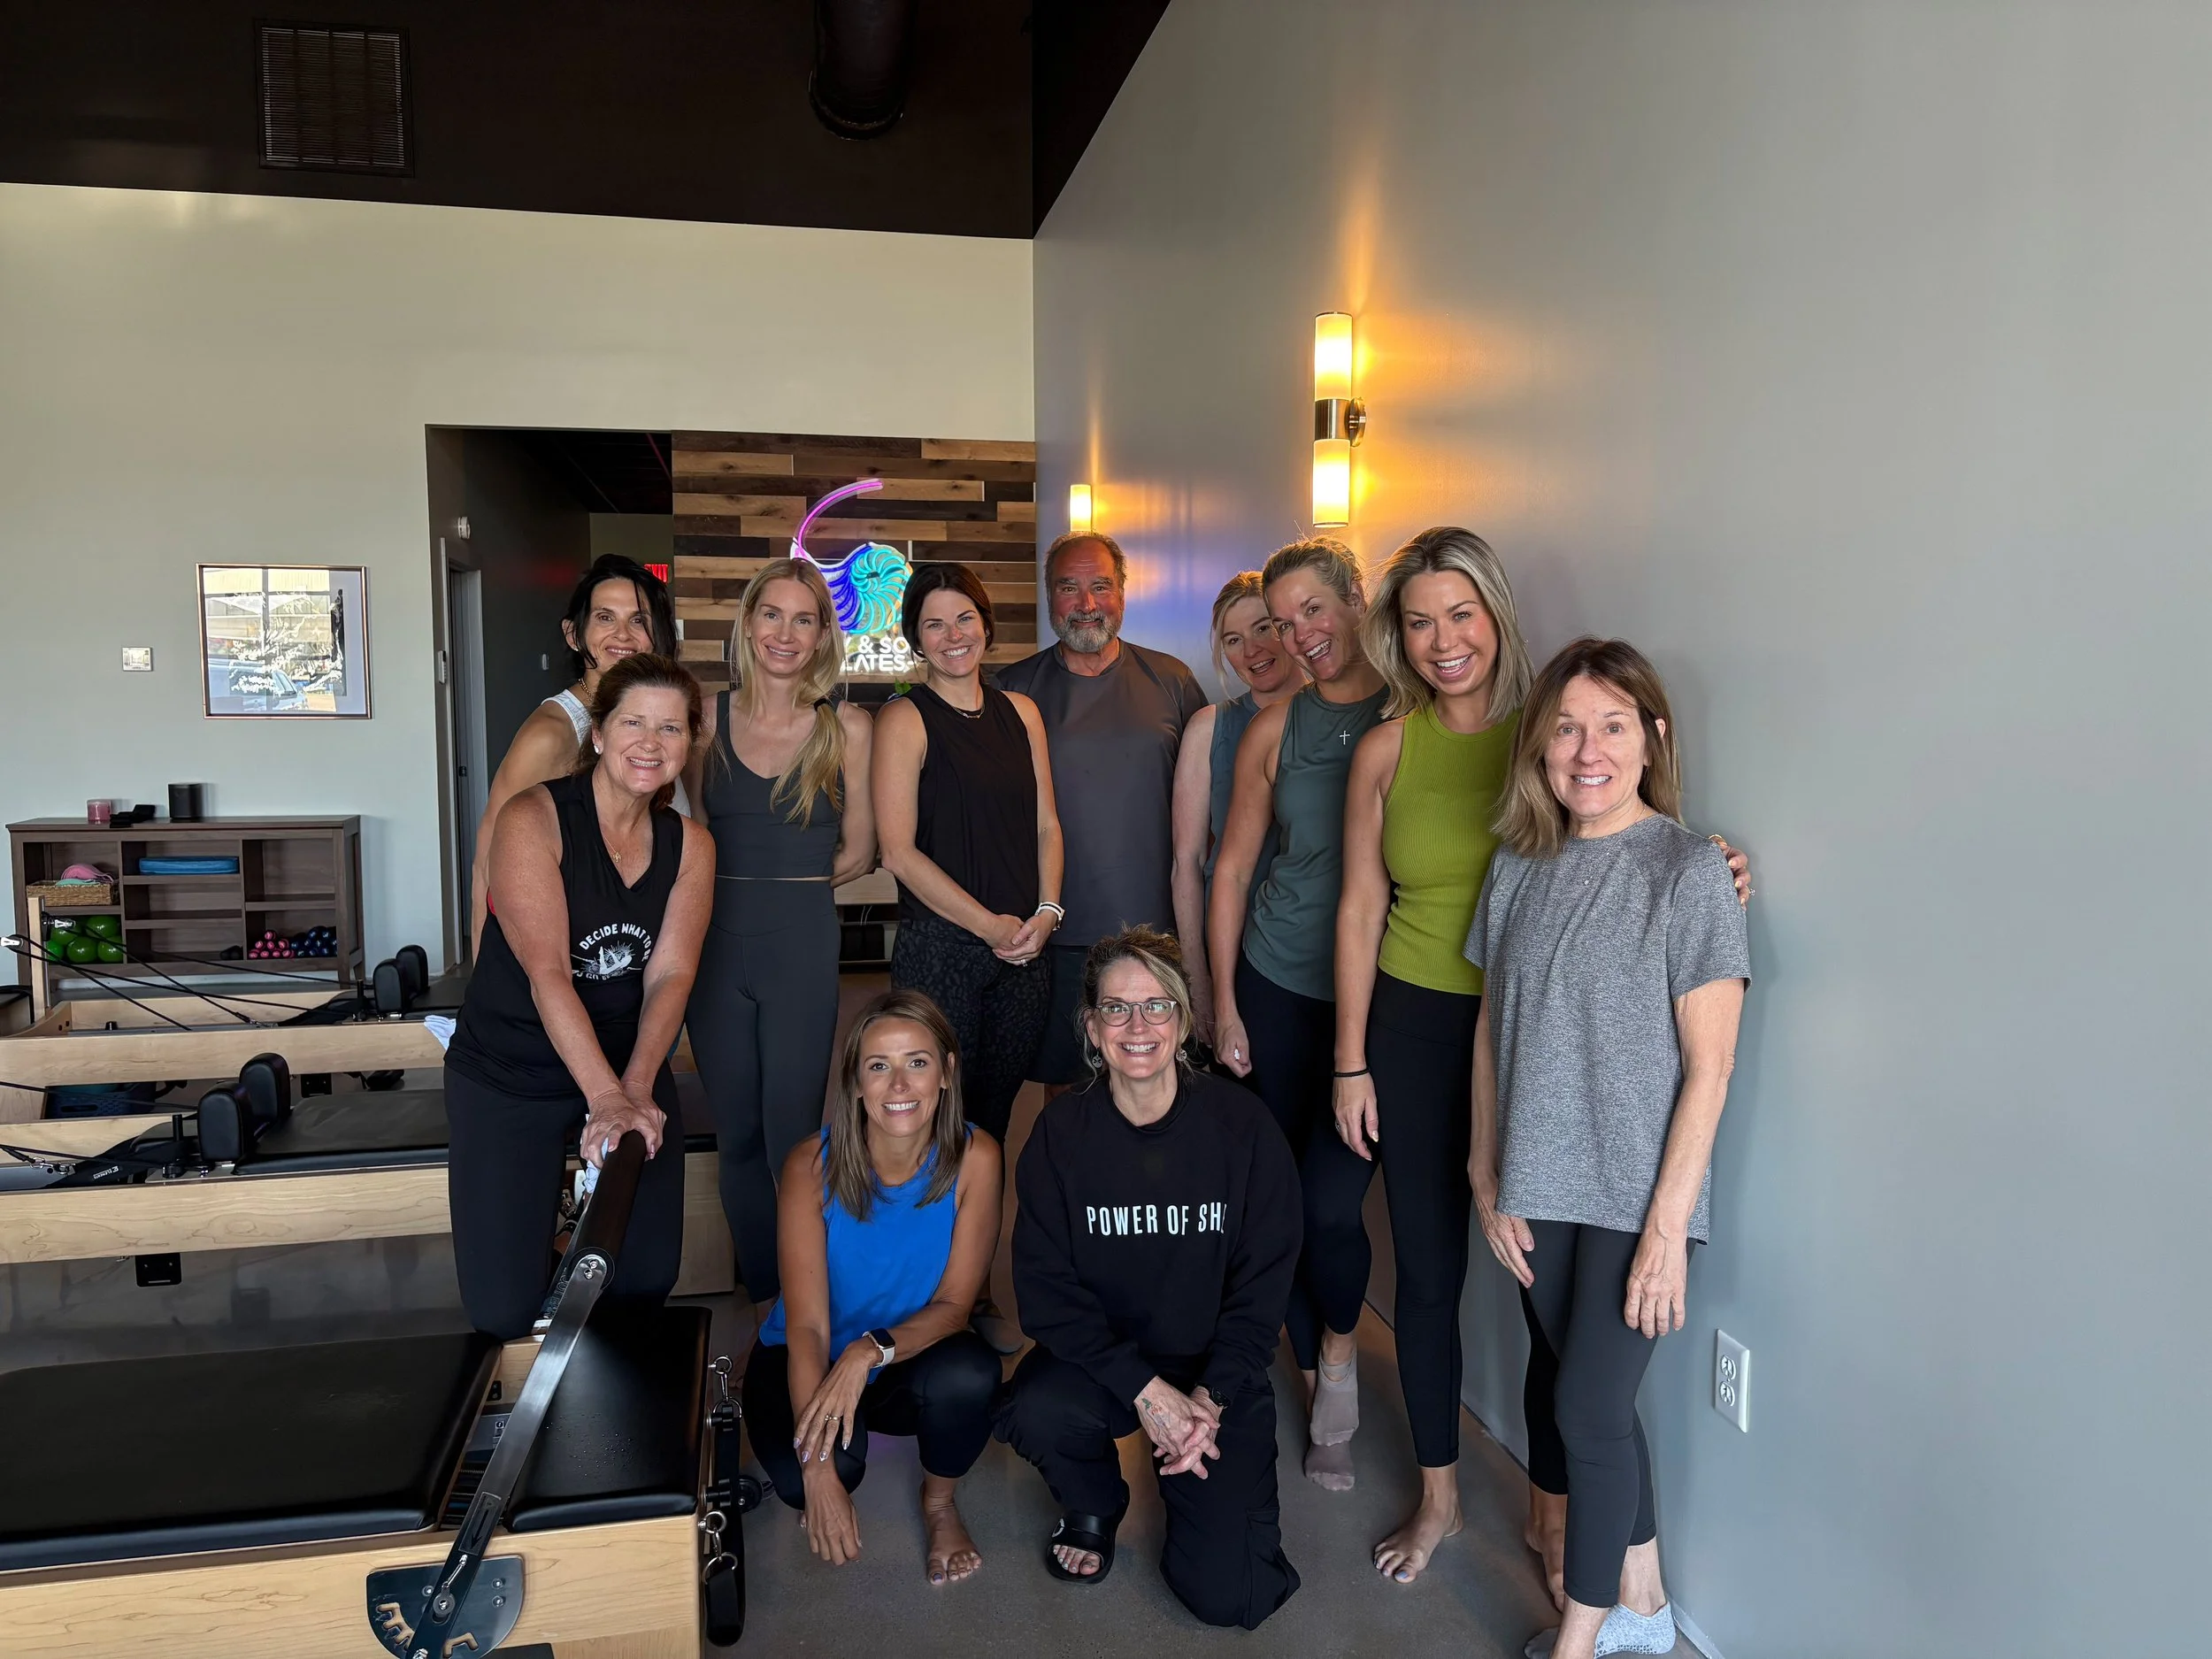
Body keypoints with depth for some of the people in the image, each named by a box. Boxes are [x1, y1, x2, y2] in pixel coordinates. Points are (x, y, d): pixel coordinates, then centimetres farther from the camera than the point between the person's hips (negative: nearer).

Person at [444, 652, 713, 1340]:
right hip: (509, 1074, -4)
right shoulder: (534, 819, -17)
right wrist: (605, 1099, -35)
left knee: (648, 1280, 4)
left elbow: (671, 974, -11)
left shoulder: (690, 845, -2)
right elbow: (547, 972, -26)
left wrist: (635, 1088, -28)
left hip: (631, 1066, 4)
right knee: (506, 1312, -6)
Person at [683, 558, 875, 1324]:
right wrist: (760, 881, 0)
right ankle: (760, 1296, 28)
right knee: (736, 1134, 11)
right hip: (716, 941, 3)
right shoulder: (709, 718, 4)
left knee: (791, 1134, -2)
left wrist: (787, 883, 3)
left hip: (804, 946, -2)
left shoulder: (845, 727, -1)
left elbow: (857, 852, 4)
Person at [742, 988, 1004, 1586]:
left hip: (910, 1359, 1)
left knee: (969, 1374, -33)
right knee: (800, 1472, -32)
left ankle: (939, 1499, 2)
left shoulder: (974, 1158, -19)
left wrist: (871, 1352, -36)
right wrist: (817, 1470, -35)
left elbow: (954, 1305, -16)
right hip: (808, 1360, -1)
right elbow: (807, 1325, -24)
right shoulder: (813, 1165, -22)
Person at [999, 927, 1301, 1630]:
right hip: (1101, 1356, 1)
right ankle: (1093, 1506, 4)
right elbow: (1046, 1289, -11)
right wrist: (1145, 1389, -22)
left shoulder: (1241, 1125, -11)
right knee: (1036, 1411, -32)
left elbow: (1263, 1286, -6)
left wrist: (1210, 1397, -18)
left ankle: (1189, 1482, 20)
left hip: (1218, 1370, -1)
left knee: (1227, 1594, -14)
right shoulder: (1061, 1132, -9)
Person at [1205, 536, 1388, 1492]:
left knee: (1332, 1200, -8)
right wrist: (1223, 1005, 4)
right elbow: (1231, 869, 6)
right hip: (1277, 985, 3)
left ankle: (1339, 1358, 22)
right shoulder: (1276, 728, 3)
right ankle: (1320, 1389, 29)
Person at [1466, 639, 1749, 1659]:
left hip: (1636, 1195, -5)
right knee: (1596, 1403, 16)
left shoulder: (1689, 868, -11)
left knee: (1587, 1409, 1)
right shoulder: (1519, 866, 3)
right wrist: (1489, 1180, 4)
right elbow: (1491, 1030, 7)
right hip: (1540, 1190, 5)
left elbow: (1708, 1062, -12)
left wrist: (1668, 1225, -14)